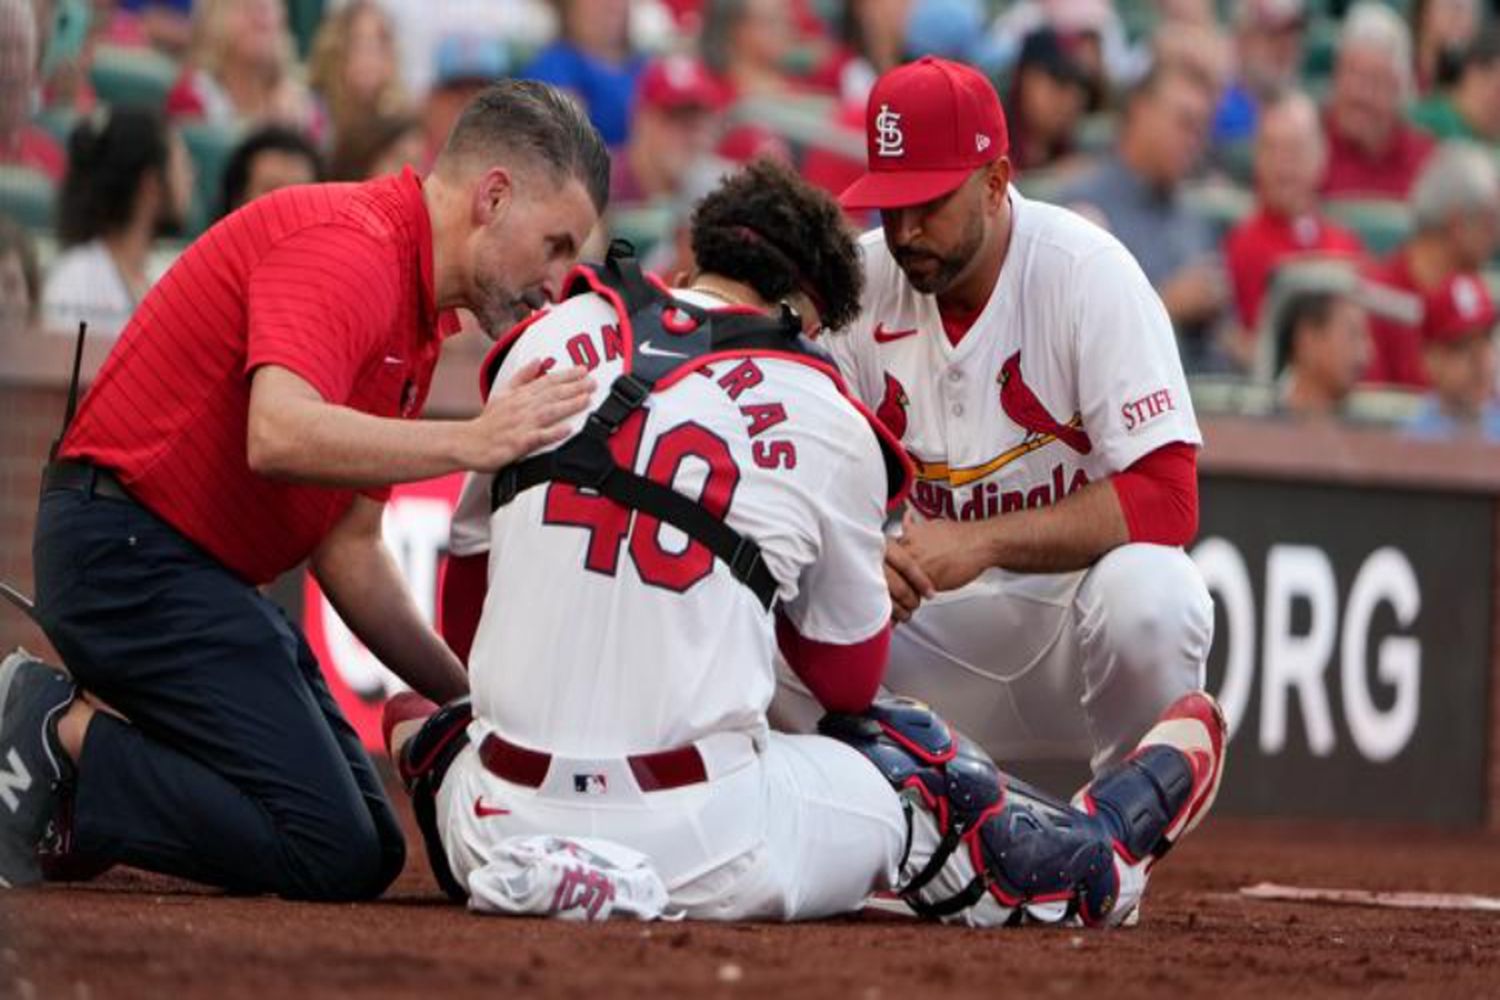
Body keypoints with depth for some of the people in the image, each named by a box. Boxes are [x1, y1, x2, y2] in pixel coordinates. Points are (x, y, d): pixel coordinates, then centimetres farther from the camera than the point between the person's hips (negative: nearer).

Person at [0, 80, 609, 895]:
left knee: (370, 855, 10)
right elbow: (280, 436, -33)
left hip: (211, 578, 11)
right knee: (333, 855, -17)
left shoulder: (419, 320, 16)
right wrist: (470, 443, -37)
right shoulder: (346, 245, -15)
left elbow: (347, 551, 17)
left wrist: (469, 695, 10)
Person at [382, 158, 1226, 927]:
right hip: (703, 853, -2)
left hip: (504, 828, 2)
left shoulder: (552, 338, 7)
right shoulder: (828, 423, 0)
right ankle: (1097, 845, 45)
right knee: (907, 755, 25)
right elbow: (852, 679, 12)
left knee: (424, 715, 35)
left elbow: (465, 602, 15)